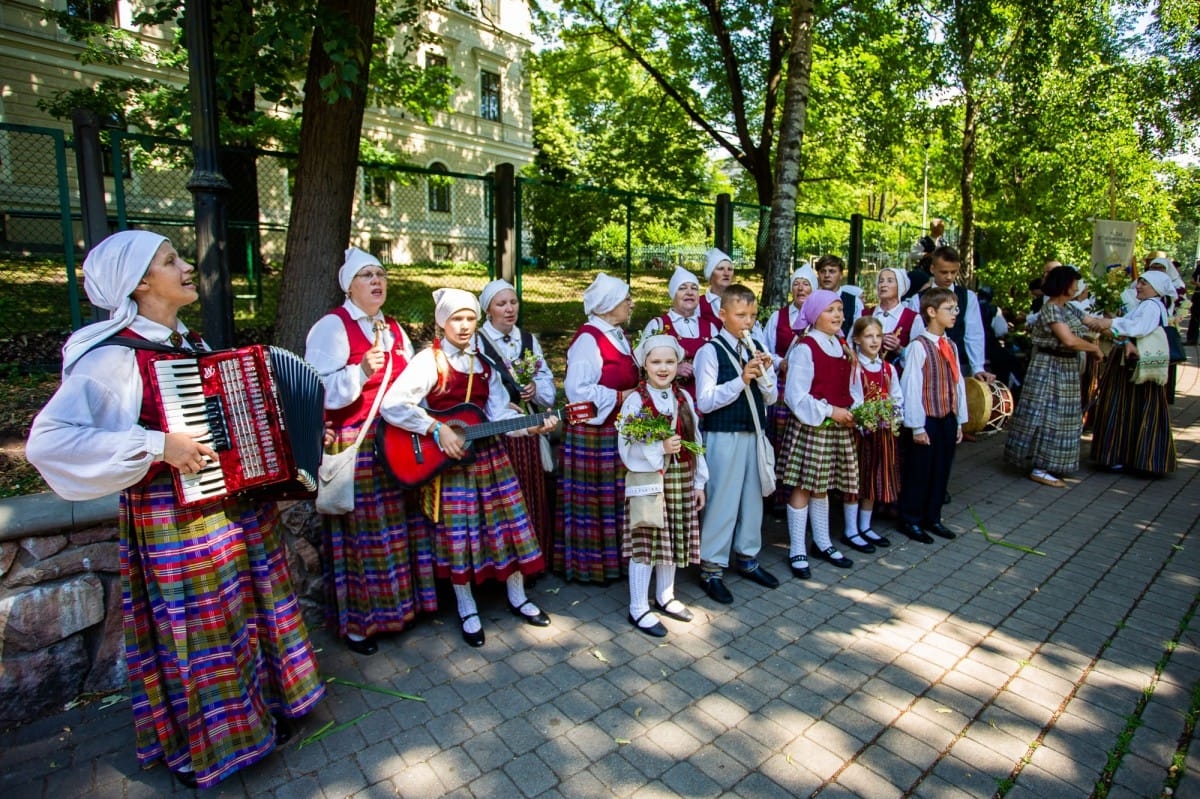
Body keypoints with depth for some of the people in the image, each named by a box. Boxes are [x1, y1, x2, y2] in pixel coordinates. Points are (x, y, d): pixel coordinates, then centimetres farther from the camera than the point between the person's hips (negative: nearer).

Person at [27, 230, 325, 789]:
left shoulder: (192, 344, 7)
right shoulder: (115, 356, -17)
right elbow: (48, 440, -26)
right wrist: (156, 445, -29)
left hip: (235, 508, 8)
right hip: (177, 522, -7)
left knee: (250, 614, 20)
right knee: (198, 635, 9)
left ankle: (261, 712, 42)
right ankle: (198, 748, 33)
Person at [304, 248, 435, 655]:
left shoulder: (393, 329, 16)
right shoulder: (331, 326, -7)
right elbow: (321, 391, -17)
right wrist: (361, 371, -28)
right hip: (356, 446, -6)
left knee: (399, 526, 10)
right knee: (363, 533, 0)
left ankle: (398, 603, 27)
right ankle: (355, 621, 17)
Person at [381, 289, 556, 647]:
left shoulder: (484, 361, 7)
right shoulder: (429, 360, -10)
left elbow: (499, 414, 0)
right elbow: (391, 405, -21)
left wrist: (531, 426, -16)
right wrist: (438, 430, -25)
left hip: (488, 454, 5)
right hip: (448, 458, -5)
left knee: (510, 523, 8)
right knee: (459, 533, 4)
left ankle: (517, 597, 28)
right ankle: (467, 609, 25)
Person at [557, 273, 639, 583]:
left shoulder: (618, 335, 12)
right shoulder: (588, 338, -16)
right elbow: (577, 389, -24)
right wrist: (619, 397, -18)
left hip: (618, 431, 9)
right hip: (593, 434, -9)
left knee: (618, 498, 16)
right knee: (593, 500, 4)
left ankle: (615, 556, 31)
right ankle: (589, 564, 20)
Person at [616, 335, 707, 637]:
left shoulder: (684, 398, 6)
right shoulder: (635, 400, -10)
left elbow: (696, 441, 9)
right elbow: (626, 446, -15)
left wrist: (699, 481, 8)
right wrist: (660, 448, -25)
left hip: (681, 481, 5)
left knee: (671, 540, 15)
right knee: (645, 543, 2)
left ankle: (665, 597, 34)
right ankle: (638, 609, 16)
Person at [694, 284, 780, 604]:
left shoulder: (757, 349, 8)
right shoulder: (711, 351, -10)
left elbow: (771, 398, 9)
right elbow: (704, 402, -16)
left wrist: (766, 372, -9)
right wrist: (741, 379, -22)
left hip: (754, 433, 6)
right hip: (723, 436, -6)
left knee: (753, 496, 16)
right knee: (721, 501, 1)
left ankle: (747, 557, 35)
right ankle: (711, 568, 16)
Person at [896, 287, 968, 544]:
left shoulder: (951, 346, 8)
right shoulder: (919, 346, -15)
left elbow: (958, 384, 11)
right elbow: (911, 387, -15)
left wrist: (959, 420, 10)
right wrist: (917, 426, -14)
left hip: (948, 418, 7)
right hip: (926, 419, -7)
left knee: (941, 471, 15)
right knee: (918, 472, 4)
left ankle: (932, 518, 30)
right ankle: (910, 520, 20)